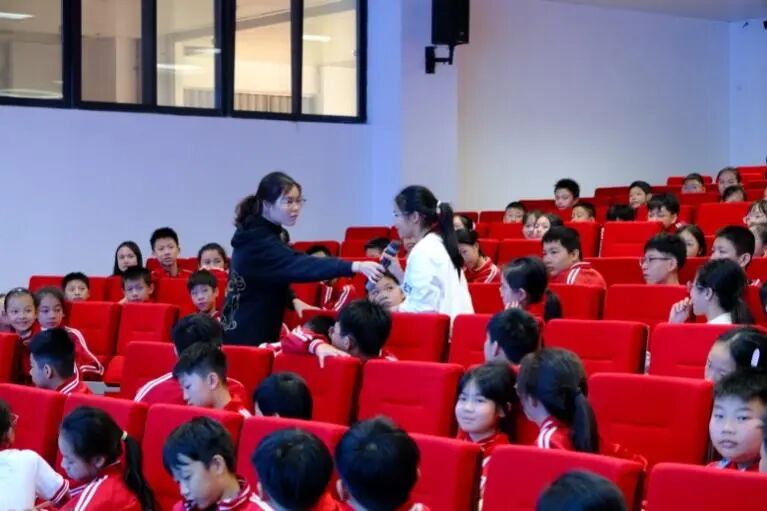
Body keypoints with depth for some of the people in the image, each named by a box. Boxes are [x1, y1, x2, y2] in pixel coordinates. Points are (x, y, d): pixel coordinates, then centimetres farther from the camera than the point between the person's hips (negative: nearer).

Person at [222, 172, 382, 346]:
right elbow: (298, 264, -35)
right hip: (247, 335, -10)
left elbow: (277, 273, 21)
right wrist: (355, 266, -45)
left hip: (250, 330, 10)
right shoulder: (258, 239, -22)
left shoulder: (258, 233, 9)